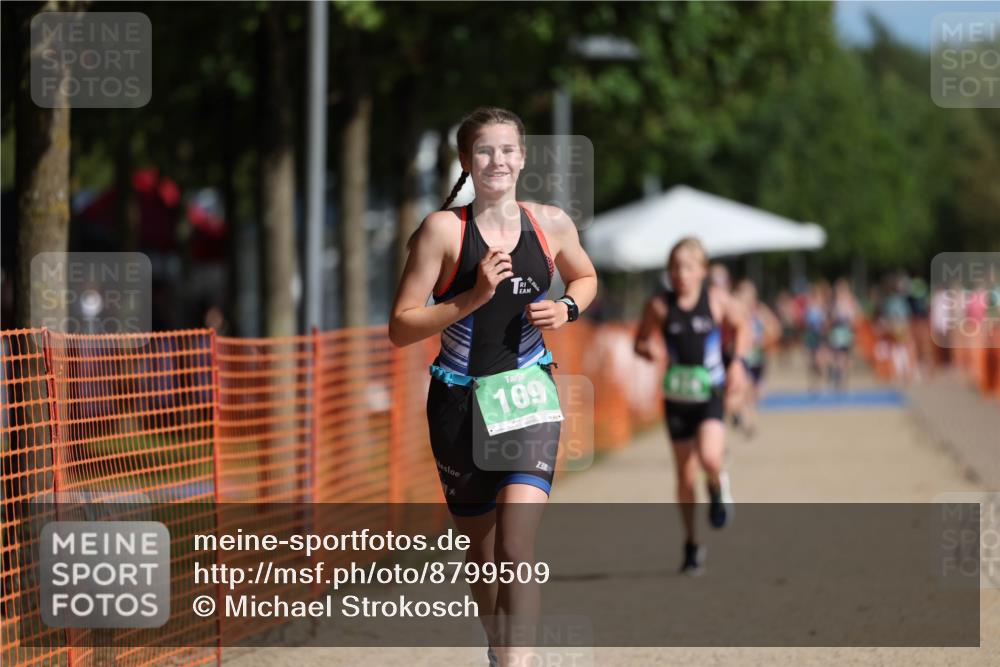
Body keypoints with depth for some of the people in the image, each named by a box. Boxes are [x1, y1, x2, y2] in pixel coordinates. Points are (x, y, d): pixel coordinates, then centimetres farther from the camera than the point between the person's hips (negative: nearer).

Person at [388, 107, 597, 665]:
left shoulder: (552, 224, 1)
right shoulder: (444, 229, -9)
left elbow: (585, 277, 22)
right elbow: (401, 327, -10)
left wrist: (568, 308, 0)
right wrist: (474, 297, -21)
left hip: (529, 394, 0)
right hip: (460, 398, 0)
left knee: (517, 546, -18)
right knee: (482, 552, 13)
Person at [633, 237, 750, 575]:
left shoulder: (716, 299, -4)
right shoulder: (659, 306, -4)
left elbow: (742, 326, 11)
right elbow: (640, 341, 6)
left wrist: (738, 362, -2)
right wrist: (649, 352, -17)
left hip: (711, 394, -1)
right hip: (677, 397, 1)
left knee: (709, 457, -24)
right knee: (685, 475, 6)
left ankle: (719, 487, 14)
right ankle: (692, 545, 21)